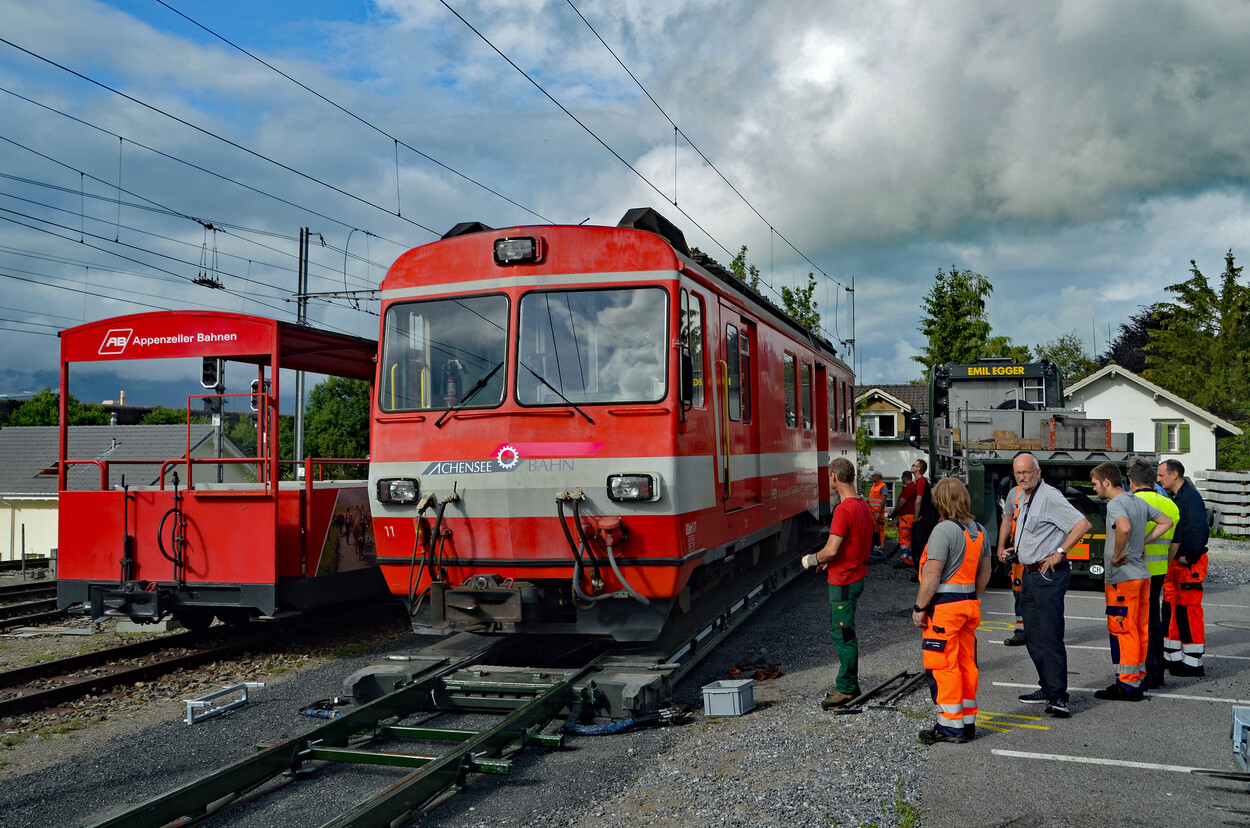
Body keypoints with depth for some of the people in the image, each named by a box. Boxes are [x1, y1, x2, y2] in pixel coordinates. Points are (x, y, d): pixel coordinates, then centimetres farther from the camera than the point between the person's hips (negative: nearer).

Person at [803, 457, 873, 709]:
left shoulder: (844, 509, -22)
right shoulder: (863, 506, 9)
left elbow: (831, 549, -25)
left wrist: (811, 559, -7)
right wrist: (829, 560, 18)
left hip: (844, 581, -10)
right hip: (857, 574, 10)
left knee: (843, 634, -2)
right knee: (841, 631, 18)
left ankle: (846, 689, 6)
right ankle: (849, 683, 26)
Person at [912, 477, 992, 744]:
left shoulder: (944, 530, -17)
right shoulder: (979, 530, 9)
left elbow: (932, 575, -19)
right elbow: (984, 572, 16)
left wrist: (919, 607, -12)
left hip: (944, 606, -8)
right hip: (969, 605, 9)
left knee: (942, 666, -1)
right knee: (966, 664, 14)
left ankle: (951, 725, 4)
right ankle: (968, 722, 21)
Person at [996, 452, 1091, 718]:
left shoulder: (1050, 496, -14)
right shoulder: (1017, 495, 13)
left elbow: (1082, 524, -19)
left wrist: (1059, 553, -18)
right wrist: (1006, 546, 18)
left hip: (1049, 574, -9)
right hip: (1029, 574, 9)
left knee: (1050, 635, -11)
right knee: (1032, 635, 13)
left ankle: (1058, 696, -10)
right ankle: (1047, 688, 22)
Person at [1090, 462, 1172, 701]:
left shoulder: (1115, 504, -15)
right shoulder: (1139, 502, 12)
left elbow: (1124, 528, -34)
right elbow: (1166, 522, 23)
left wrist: (1116, 556, -20)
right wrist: (1142, 542, 14)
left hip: (1122, 577, -9)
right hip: (1142, 574, 9)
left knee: (1122, 630, -4)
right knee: (1140, 629, 13)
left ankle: (1127, 684, 0)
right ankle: (1139, 678, 20)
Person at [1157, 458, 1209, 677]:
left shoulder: (1190, 497, -15)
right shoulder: (1176, 497, 15)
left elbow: (1201, 530, -23)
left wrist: (1189, 557, -18)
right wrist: (1172, 559, 15)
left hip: (1190, 563, -10)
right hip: (1176, 562, 10)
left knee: (1189, 610, -5)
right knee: (1172, 608, 13)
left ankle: (1193, 663, 1)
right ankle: (1173, 657, 21)